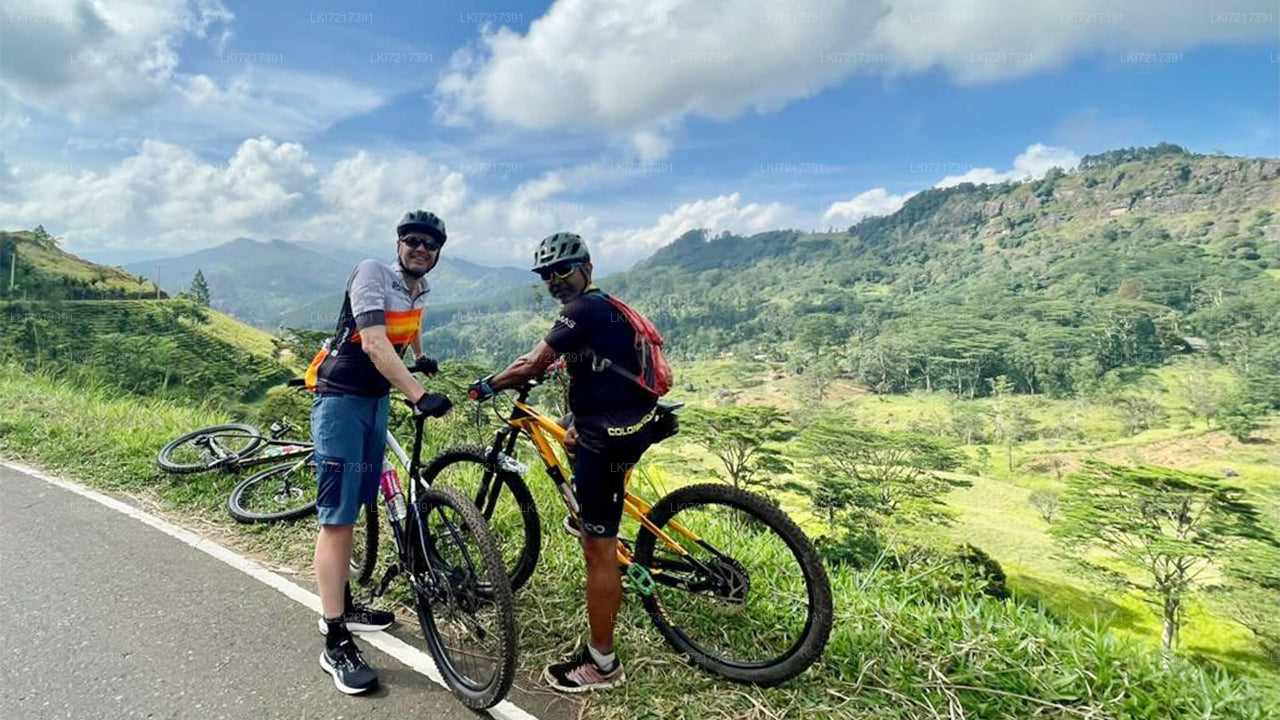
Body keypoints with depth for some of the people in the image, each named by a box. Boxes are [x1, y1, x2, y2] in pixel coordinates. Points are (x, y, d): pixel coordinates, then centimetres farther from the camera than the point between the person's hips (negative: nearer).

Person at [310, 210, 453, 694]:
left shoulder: (417, 286, 7)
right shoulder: (372, 273, -15)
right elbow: (374, 344, -27)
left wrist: (420, 358, 47)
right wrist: (419, 396, -36)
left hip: (377, 400, 8)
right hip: (342, 400, -8)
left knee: (353, 509, 15)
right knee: (337, 517, -8)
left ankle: (341, 606, 28)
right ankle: (336, 644, -4)